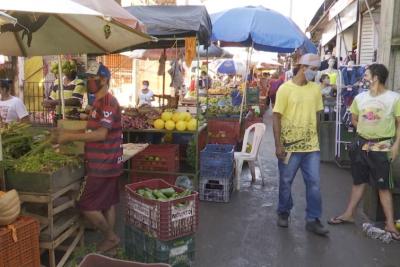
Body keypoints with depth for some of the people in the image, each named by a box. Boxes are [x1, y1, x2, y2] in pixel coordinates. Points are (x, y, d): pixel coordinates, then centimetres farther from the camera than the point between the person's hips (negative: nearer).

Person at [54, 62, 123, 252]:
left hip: (103, 164, -10)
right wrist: (70, 135, 10)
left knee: (86, 205, -2)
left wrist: (70, 137, -23)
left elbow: (101, 134, -27)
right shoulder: (100, 102, 15)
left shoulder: (107, 102, -18)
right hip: (106, 163, 10)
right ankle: (110, 238, 27)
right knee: (107, 202, 16)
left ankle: (111, 237, 13)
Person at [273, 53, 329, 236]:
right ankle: (283, 213, 31)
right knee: (286, 182, 10)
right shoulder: (285, 88, -9)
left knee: (314, 183, 5)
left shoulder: (315, 89, 5)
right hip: (290, 146, -4)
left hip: (311, 146, 4)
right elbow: (276, 117, -10)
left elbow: (316, 115, 12)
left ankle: (313, 220, 19)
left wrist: (316, 138, 11)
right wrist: (278, 144, -15)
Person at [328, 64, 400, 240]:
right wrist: (367, 130, 4)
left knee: (384, 186, 0)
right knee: (358, 181, 15)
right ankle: (349, 214, 25)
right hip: (361, 145, 4)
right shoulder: (360, 98, 3)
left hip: (382, 147, -4)